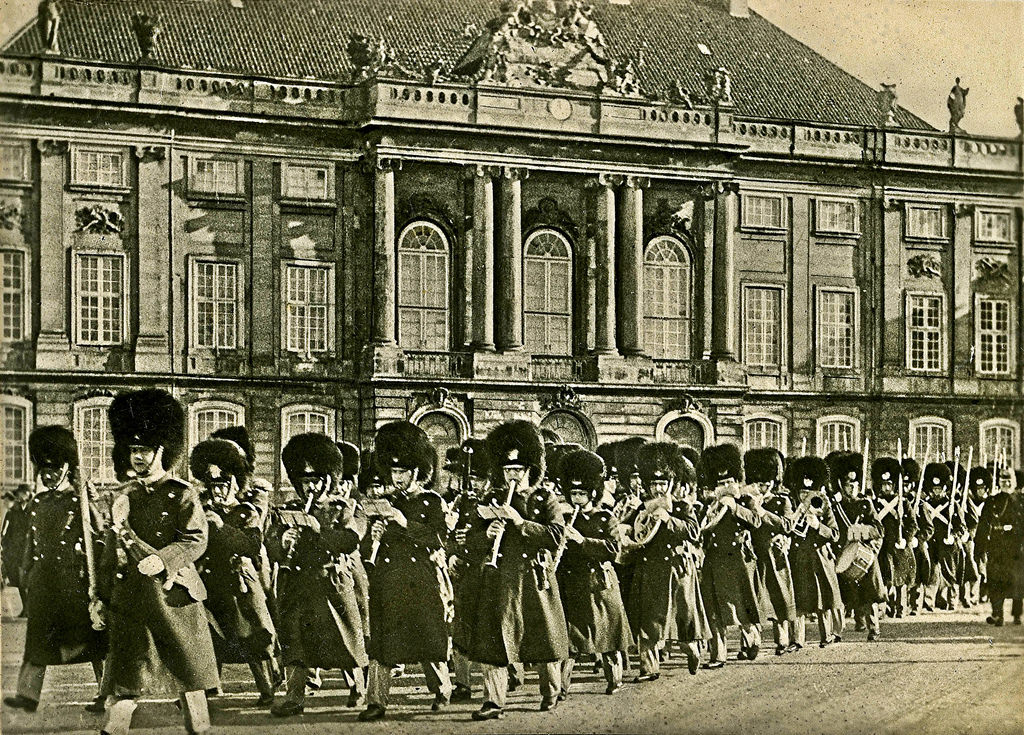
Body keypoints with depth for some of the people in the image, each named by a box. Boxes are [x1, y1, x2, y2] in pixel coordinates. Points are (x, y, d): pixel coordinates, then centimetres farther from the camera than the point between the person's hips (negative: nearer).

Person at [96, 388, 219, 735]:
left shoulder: (182, 494, 0)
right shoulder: (123, 497, 12)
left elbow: (196, 540, -9)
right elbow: (110, 552, 16)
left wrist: (161, 560, -24)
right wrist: (103, 599, 12)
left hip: (173, 594, -3)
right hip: (129, 599, 3)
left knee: (188, 675, 4)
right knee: (123, 681, -1)